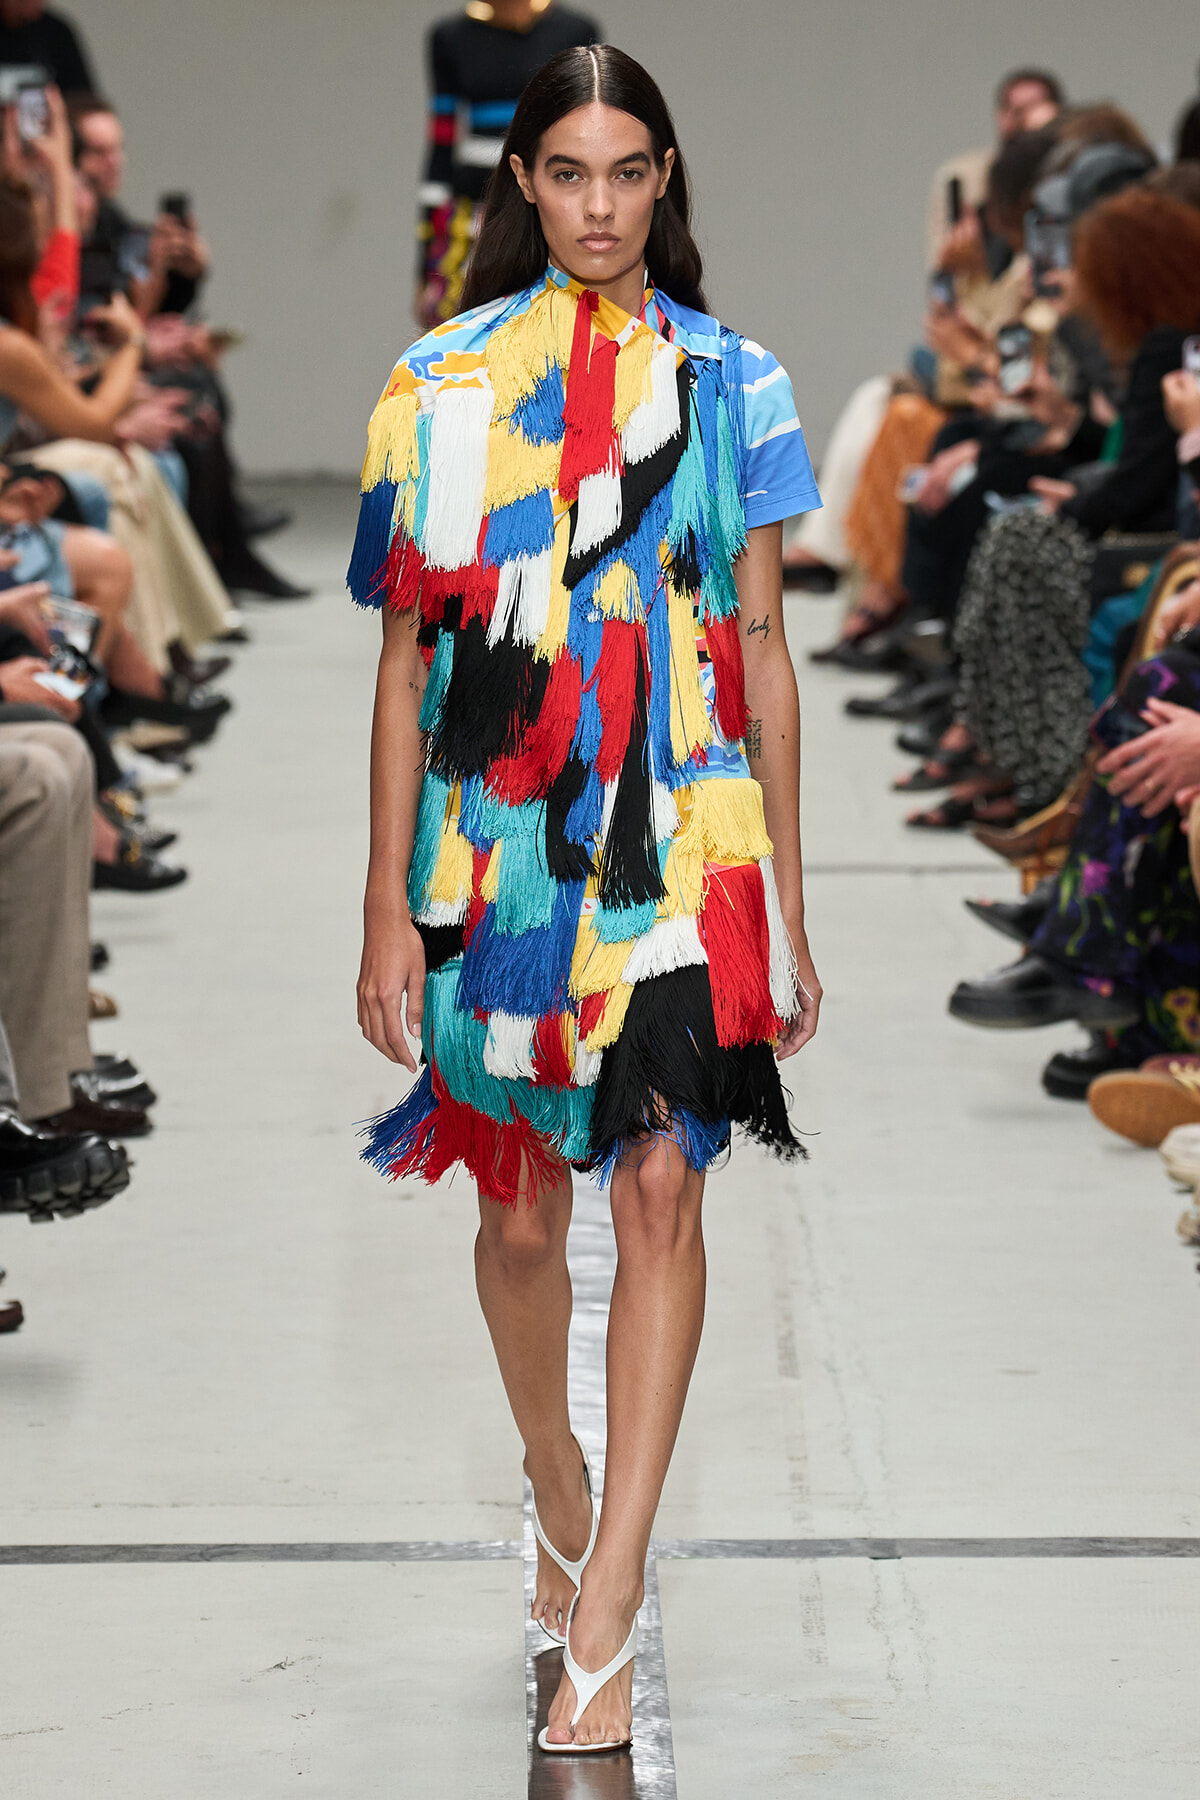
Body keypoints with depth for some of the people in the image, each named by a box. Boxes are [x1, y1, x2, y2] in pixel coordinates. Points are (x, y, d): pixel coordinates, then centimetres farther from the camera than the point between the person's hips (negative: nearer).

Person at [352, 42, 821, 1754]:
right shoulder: (443, 383, 4)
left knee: (660, 1187, -12)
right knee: (523, 1216, 9)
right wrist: (388, 907, 1)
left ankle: (601, 1612, -11)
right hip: (495, 841, 1)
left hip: (681, 841, -1)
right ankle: (560, 1488, 36)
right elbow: (405, 661, 4)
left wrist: (787, 903, 6)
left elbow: (763, 651, 7)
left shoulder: (732, 383, 5)